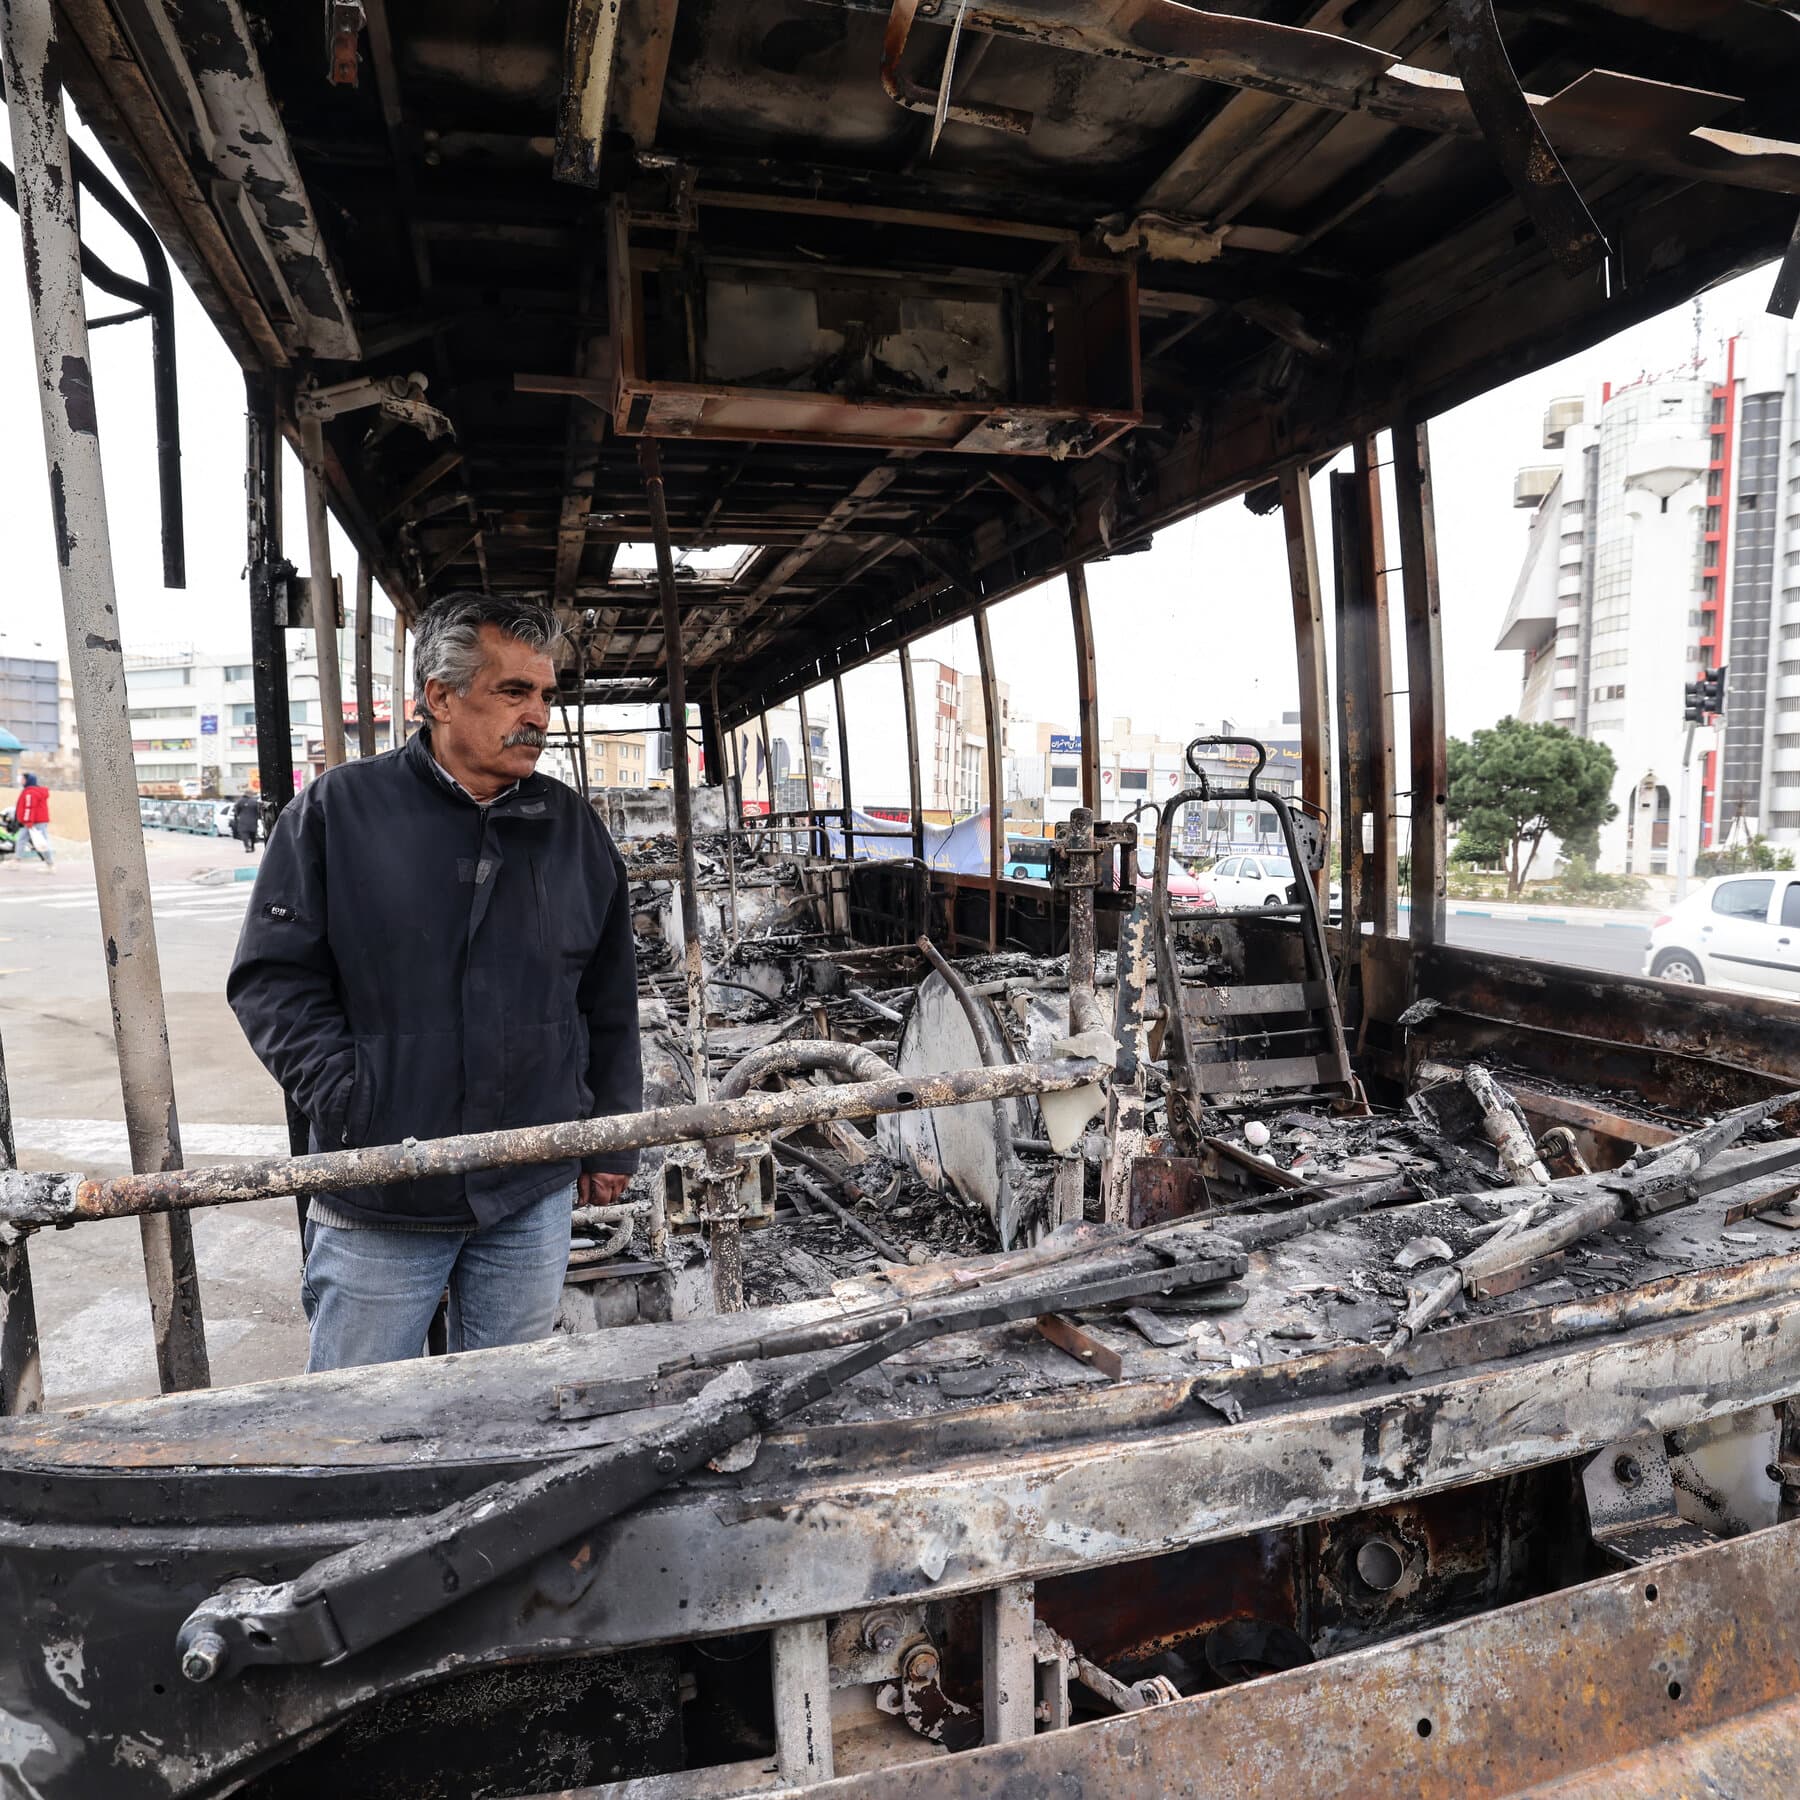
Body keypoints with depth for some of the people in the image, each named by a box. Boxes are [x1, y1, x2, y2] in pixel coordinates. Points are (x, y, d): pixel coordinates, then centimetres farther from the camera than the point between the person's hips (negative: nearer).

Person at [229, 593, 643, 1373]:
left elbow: (610, 1003, 10)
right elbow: (273, 978, -4)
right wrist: (350, 1106, -14)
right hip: (377, 1203, -2)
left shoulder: (573, 826, 5)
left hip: (534, 1196, 3)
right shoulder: (338, 809, -4)